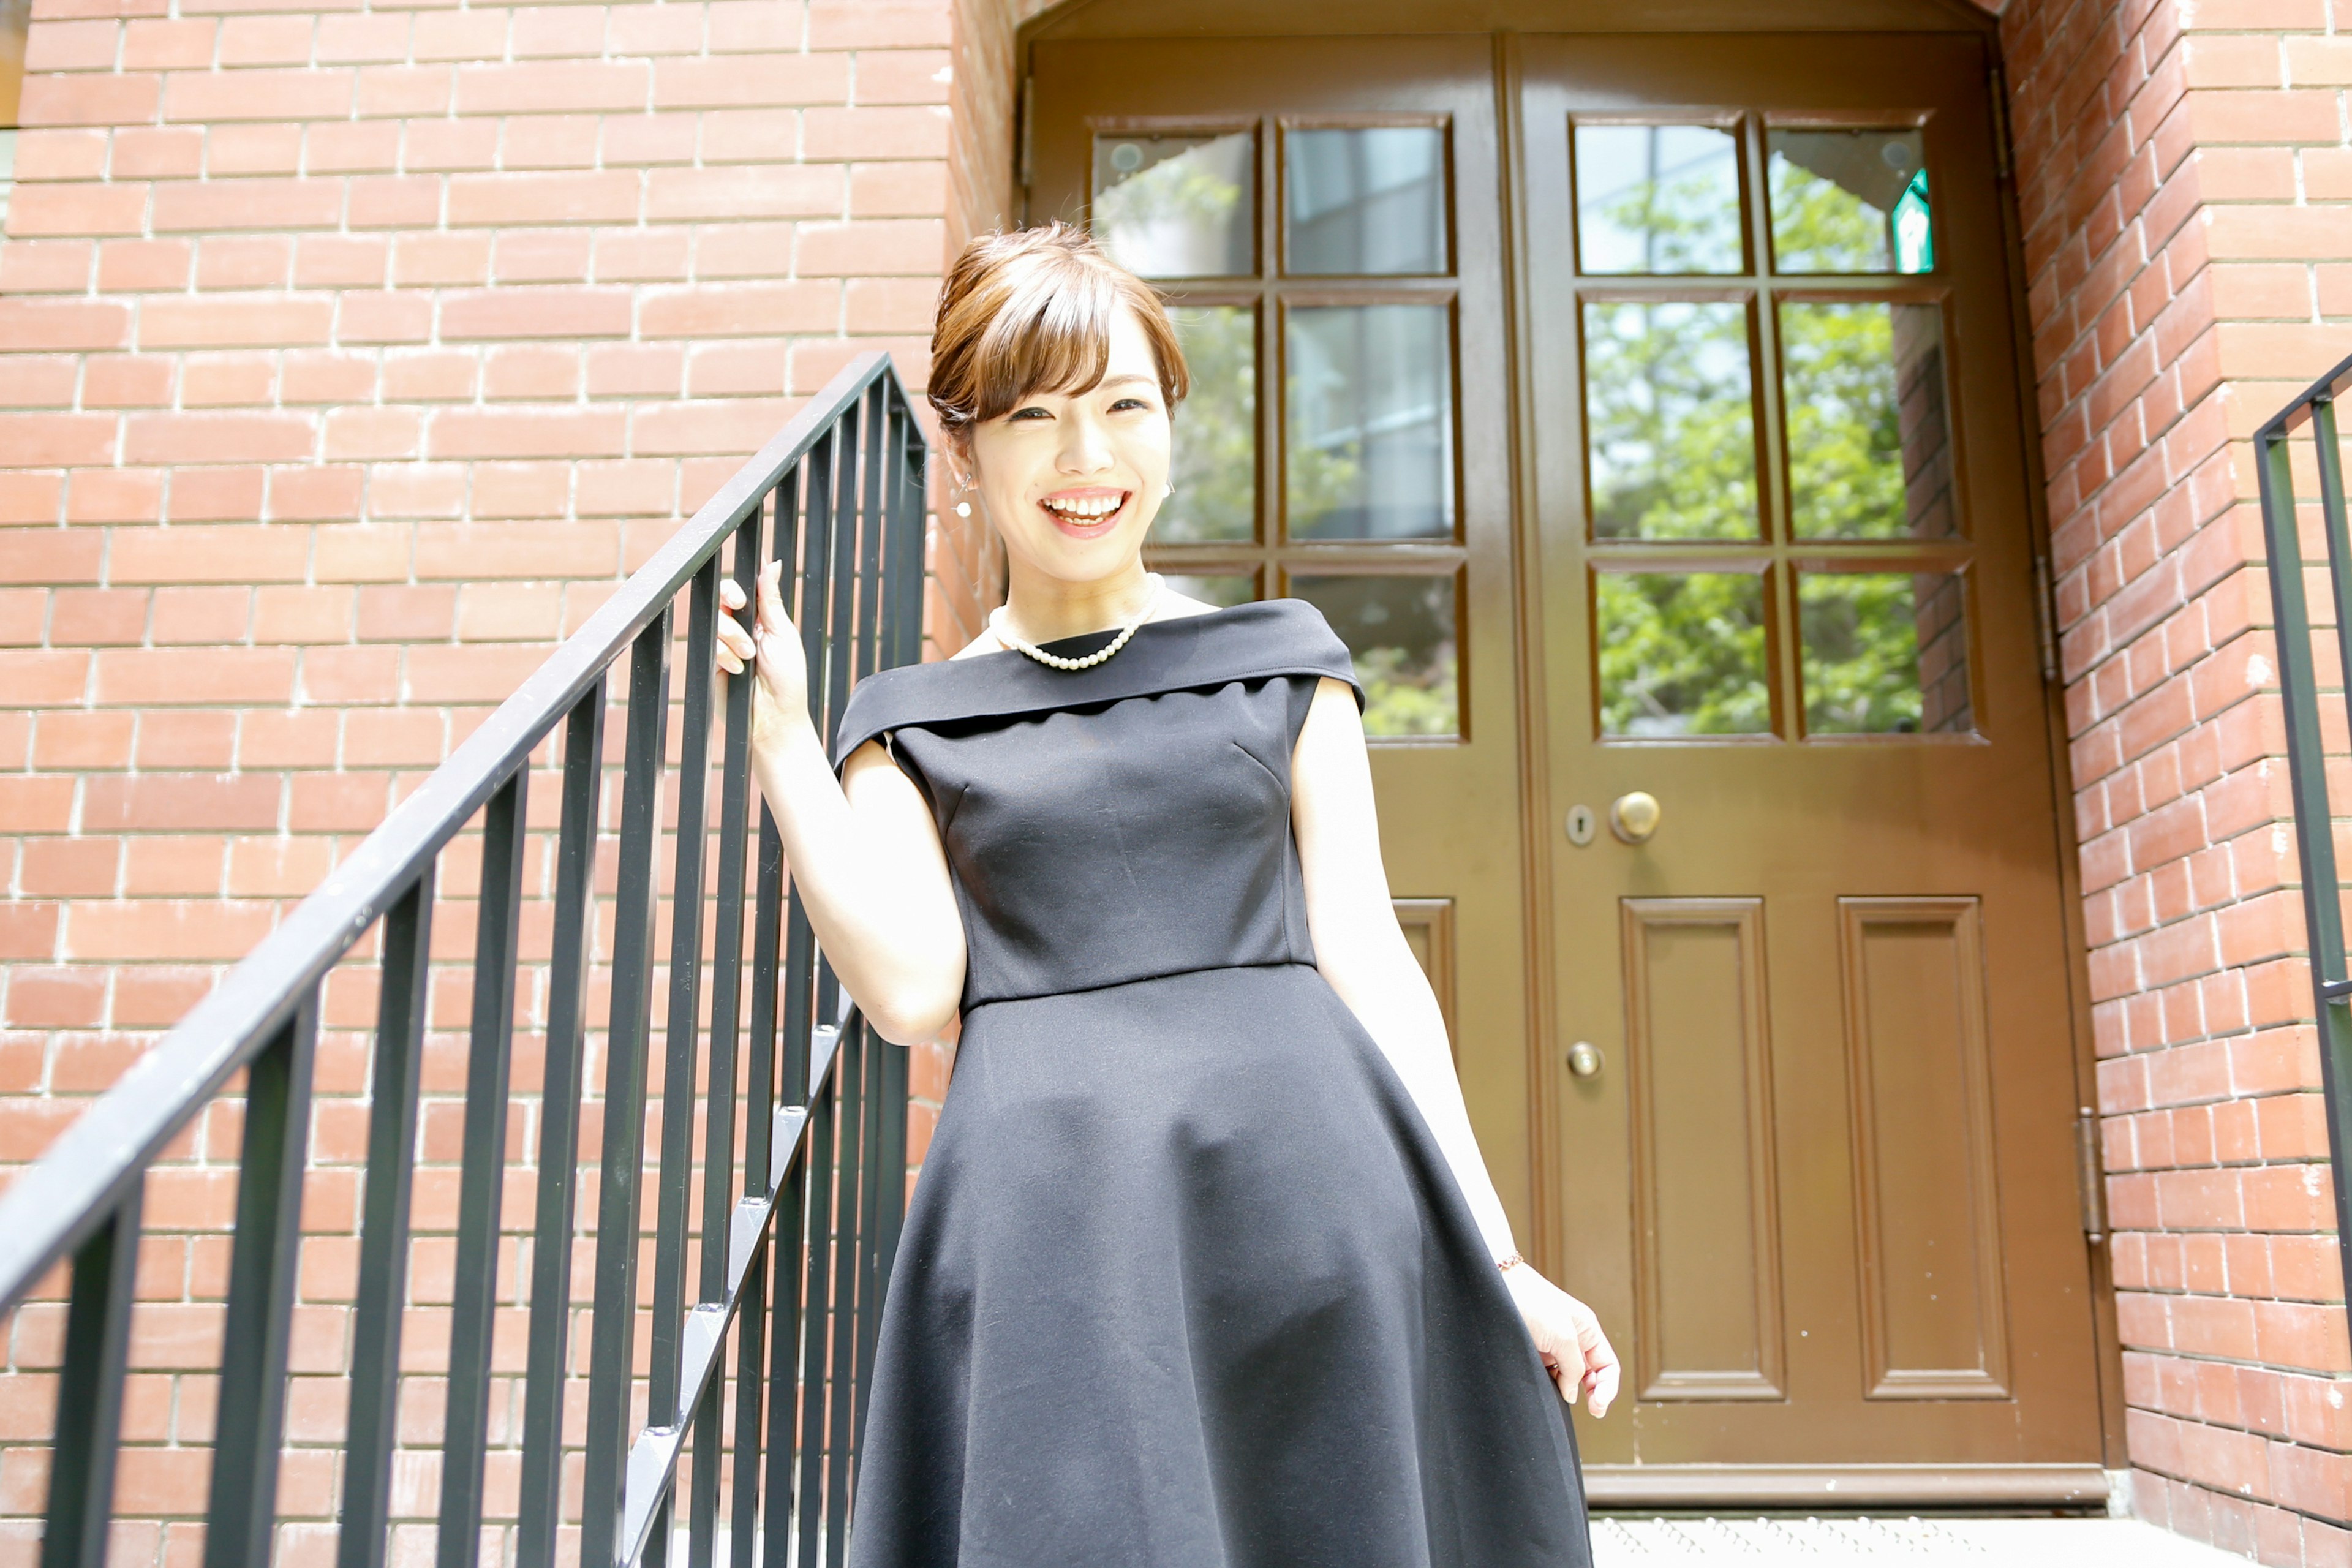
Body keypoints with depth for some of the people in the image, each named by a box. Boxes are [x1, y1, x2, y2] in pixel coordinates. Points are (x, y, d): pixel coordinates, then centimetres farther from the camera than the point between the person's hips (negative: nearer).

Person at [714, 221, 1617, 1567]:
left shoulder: (1281, 656, 13)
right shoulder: (911, 722, 13)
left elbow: (1365, 954, 8)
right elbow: (914, 994, -1)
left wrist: (1496, 1255, 2)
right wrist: (781, 741, 0)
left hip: (1306, 1180, 1)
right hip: (1050, 1219, 0)